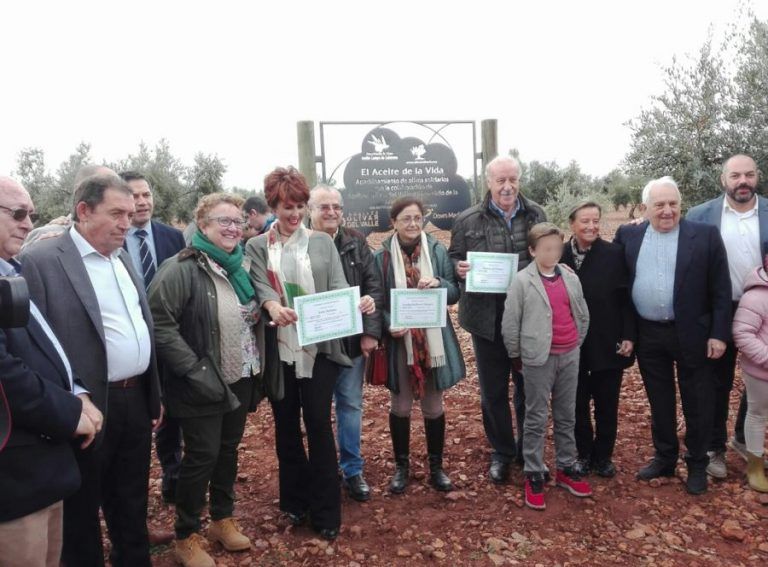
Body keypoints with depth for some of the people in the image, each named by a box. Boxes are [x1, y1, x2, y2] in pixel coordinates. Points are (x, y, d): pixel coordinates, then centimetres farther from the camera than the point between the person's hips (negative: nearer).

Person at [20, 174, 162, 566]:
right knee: (82, 510, 14)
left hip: (135, 400, 7)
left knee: (132, 502, 21)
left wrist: (154, 394, 14)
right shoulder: (42, 260, -13)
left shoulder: (122, 257, 10)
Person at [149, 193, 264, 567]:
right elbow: (159, 325, -22)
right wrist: (195, 370, -22)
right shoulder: (181, 269, -17)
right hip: (203, 386, -6)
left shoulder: (241, 266, 8)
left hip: (240, 379, 7)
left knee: (228, 450, 18)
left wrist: (261, 315, 2)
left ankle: (223, 519, 37)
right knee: (202, 456, 3)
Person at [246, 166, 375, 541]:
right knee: (286, 425, 12)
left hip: (319, 346, -1)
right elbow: (261, 288, -11)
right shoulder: (257, 247, 5)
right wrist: (273, 306, -35)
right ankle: (294, 500, 29)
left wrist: (358, 303, -25)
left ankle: (326, 511, 12)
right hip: (279, 348, 1)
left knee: (319, 423, -1)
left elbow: (338, 287, -2)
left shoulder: (322, 242, 7)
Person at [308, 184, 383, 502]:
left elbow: (374, 286, 1)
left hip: (352, 340, 3)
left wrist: (371, 331, -7)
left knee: (351, 404, 12)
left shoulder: (356, 243, 3)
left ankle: (352, 470, 28)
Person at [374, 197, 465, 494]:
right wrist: (390, 325, -21)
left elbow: (455, 292, 2)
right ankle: (401, 466, 30)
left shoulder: (437, 250, -1)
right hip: (399, 341, -1)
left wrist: (439, 284, -20)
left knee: (433, 406, 12)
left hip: (433, 340, 1)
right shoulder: (382, 256, -4)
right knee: (400, 406, 11)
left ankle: (436, 467, 30)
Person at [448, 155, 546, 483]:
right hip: (488, 319, -1)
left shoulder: (536, 215, 5)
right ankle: (501, 452, 30)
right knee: (493, 389, 11)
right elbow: (454, 259, 5)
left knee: (529, 386, 14)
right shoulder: (468, 221, -1)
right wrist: (460, 269, -17)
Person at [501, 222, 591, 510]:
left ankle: (566, 468, 31)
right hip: (539, 359, -5)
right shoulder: (522, 281, -11)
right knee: (536, 419, 5)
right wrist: (517, 356, -1)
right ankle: (534, 475, 16)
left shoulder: (571, 278, 4)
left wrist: (576, 345, 13)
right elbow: (510, 324, -8)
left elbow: (583, 315, 13)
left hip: (569, 356, 5)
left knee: (566, 416, 16)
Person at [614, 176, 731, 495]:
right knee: (659, 403, 15)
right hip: (648, 335, 2)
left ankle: (697, 465, 27)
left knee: (697, 404, 10)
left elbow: (721, 290, -4)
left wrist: (719, 333, -9)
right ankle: (664, 459, 31)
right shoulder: (629, 236, 2)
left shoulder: (705, 236, -5)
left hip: (693, 334, -2)